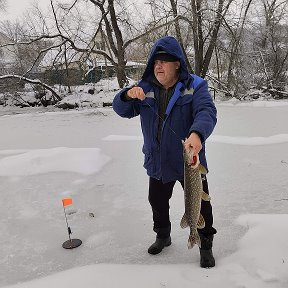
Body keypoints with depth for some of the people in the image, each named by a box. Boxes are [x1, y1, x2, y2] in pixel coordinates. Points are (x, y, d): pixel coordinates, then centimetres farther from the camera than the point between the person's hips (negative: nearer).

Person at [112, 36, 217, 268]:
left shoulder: (195, 86, -11)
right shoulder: (145, 88, 0)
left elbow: (206, 112, -27)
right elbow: (122, 109, -4)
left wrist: (197, 133, -48)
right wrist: (128, 95, -28)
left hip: (190, 161, -3)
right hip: (157, 162, 4)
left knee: (200, 206, 9)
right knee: (157, 203, 20)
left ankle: (206, 246, 33)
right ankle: (163, 236, 46)